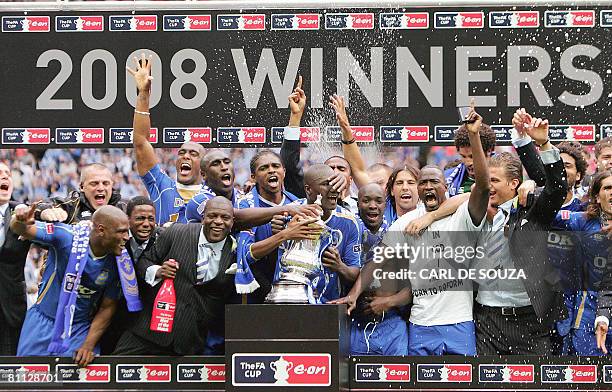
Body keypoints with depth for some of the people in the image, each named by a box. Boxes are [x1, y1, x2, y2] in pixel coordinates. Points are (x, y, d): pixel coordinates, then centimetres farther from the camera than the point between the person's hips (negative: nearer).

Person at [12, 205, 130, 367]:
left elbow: (107, 308, -3)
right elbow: (24, 230, -22)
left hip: (80, 329, 2)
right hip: (43, 321, -1)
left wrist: (88, 346, -8)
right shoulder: (66, 236, -19)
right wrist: (20, 221, -46)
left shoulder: (118, 261, -11)